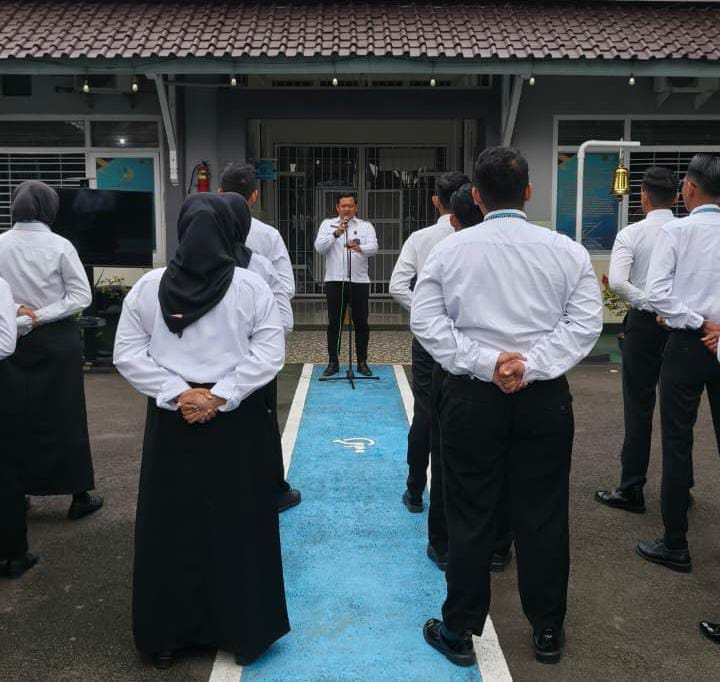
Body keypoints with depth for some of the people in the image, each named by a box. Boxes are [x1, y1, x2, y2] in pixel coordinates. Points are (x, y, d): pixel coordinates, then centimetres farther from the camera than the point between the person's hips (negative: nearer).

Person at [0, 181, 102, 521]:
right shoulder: (59, 246, -10)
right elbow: (82, 295, -10)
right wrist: (40, 316, -12)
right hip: (57, 340, -2)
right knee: (65, 417, 5)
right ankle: (79, 495, 13)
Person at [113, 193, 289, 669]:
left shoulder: (149, 286, -1)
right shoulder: (251, 286, -6)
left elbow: (127, 353, -2)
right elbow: (270, 352, -10)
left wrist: (180, 394, -6)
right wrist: (221, 396, -11)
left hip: (171, 422, 2)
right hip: (239, 423, -1)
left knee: (170, 525, 13)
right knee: (239, 525, 12)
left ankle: (167, 635, 29)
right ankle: (243, 629, 27)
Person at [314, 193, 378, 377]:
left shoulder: (366, 226, 7)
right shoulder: (327, 224, 8)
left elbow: (373, 247, -10)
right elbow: (319, 247, -6)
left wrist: (359, 248, -32)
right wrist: (336, 234, -20)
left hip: (359, 281, 0)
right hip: (334, 281, 0)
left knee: (361, 323, 4)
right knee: (334, 323, 4)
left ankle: (362, 362, 14)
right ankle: (333, 362, 13)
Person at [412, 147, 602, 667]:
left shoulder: (450, 249, -2)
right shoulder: (566, 250, -1)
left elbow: (425, 320, -6)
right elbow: (586, 321, -7)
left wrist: (485, 361, -11)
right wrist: (531, 364, -13)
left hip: (472, 396, 0)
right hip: (546, 397, 1)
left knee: (471, 519, 9)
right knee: (543, 517, 12)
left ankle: (459, 633, 22)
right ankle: (547, 631, 27)